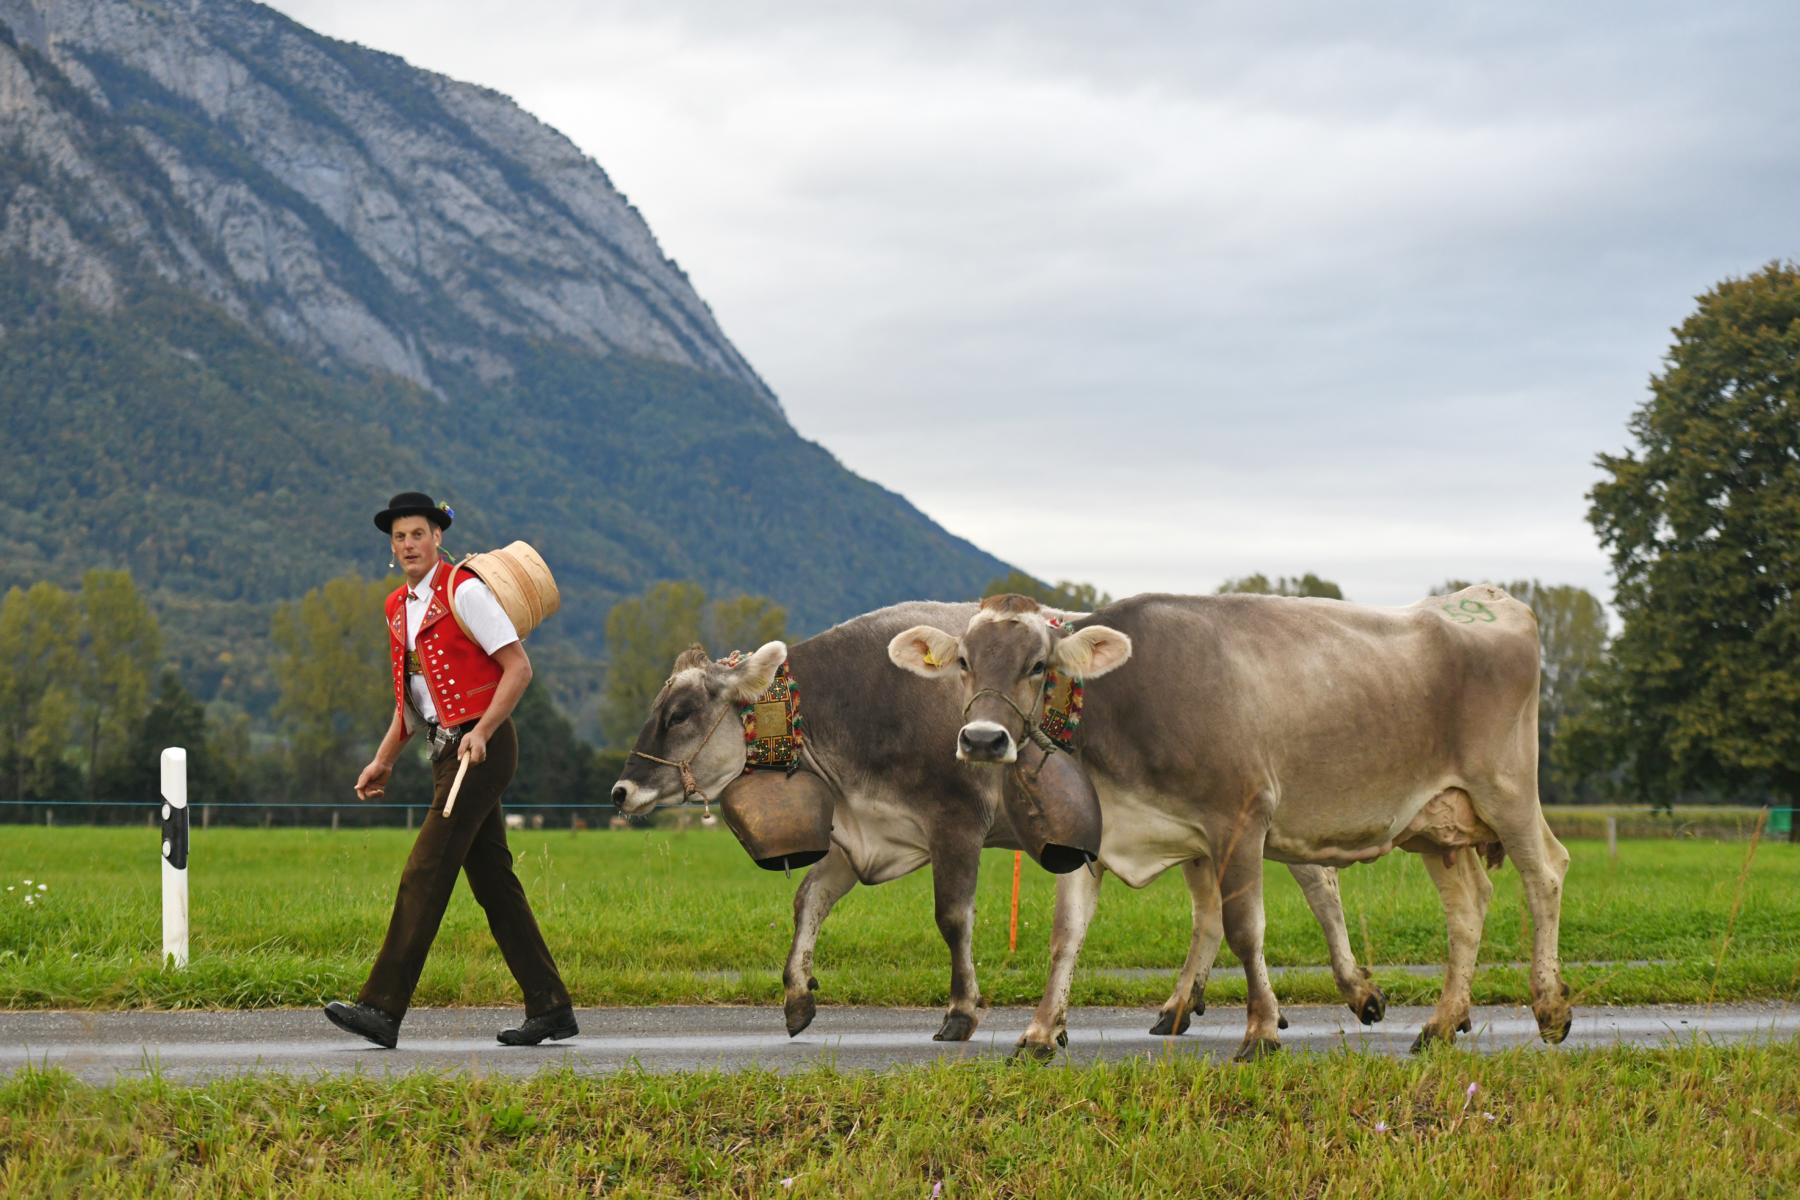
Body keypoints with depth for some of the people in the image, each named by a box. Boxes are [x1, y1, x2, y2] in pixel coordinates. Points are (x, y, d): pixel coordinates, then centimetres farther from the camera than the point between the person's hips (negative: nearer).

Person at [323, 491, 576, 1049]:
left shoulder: (464, 592, -9)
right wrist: (384, 761, 18)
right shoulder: (399, 607, 16)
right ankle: (550, 1007, 12)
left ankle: (382, 1009, -14)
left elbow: (518, 668, -12)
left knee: (425, 874, -12)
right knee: (493, 883, 8)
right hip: (448, 752, 9)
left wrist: (482, 732, -22)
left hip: (481, 747, -9)